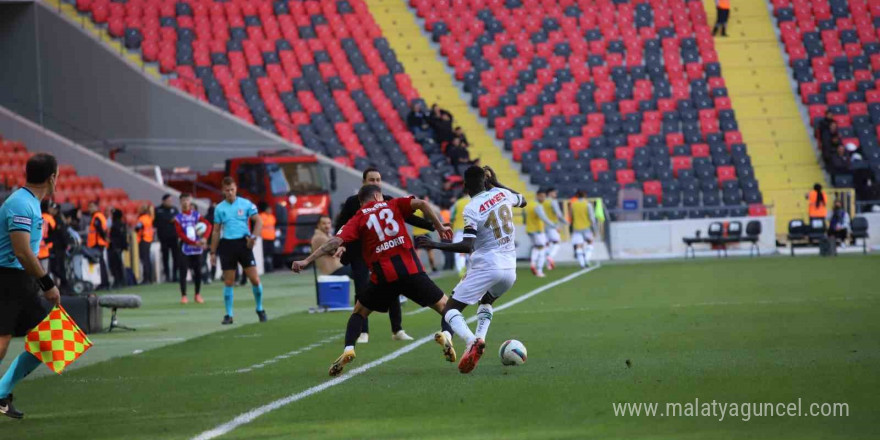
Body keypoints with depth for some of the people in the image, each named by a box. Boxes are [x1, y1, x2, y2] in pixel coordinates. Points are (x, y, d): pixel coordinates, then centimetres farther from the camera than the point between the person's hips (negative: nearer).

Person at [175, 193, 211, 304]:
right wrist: (194, 243, -16)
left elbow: (208, 225, -6)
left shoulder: (196, 215, 6)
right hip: (185, 248, -1)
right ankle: (183, 296, 3)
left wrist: (204, 238, -23)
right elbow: (180, 234, -7)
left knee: (198, 272, 3)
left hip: (197, 249, 2)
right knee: (183, 272, -4)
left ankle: (198, 295, 16)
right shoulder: (178, 218, 1)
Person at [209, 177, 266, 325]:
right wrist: (213, 252, 9)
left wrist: (254, 236, -14)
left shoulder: (245, 204, 2)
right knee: (228, 282, 2)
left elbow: (258, 221, 3)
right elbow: (216, 231, 11)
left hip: (244, 243, -1)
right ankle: (229, 315, 9)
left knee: (254, 279, -4)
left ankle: (260, 309, 16)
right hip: (227, 245, 1)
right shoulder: (219, 208, 7)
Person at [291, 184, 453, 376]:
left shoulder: (359, 218, 11)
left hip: (383, 275, 0)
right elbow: (421, 204, -3)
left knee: (359, 312, 21)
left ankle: (348, 349, 0)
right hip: (411, 270, 0)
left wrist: (307, 260, -3)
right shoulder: (393, 205, 14)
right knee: (444, 306, 10)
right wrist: (439, 227, 4)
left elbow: (336, 241, -2)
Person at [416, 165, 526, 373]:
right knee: (486, 301, 35)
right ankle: (480, 337, 8)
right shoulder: (501, 194, 5)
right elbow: (522, 201, 29)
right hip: (509, 269, 6)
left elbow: (468, 246, -22)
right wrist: (495, 182, 33)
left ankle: (471, 341, -31)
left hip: (486, 267, -6)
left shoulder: (472, 209, -13)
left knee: (450, 309, -1)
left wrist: (435, 245, -20)